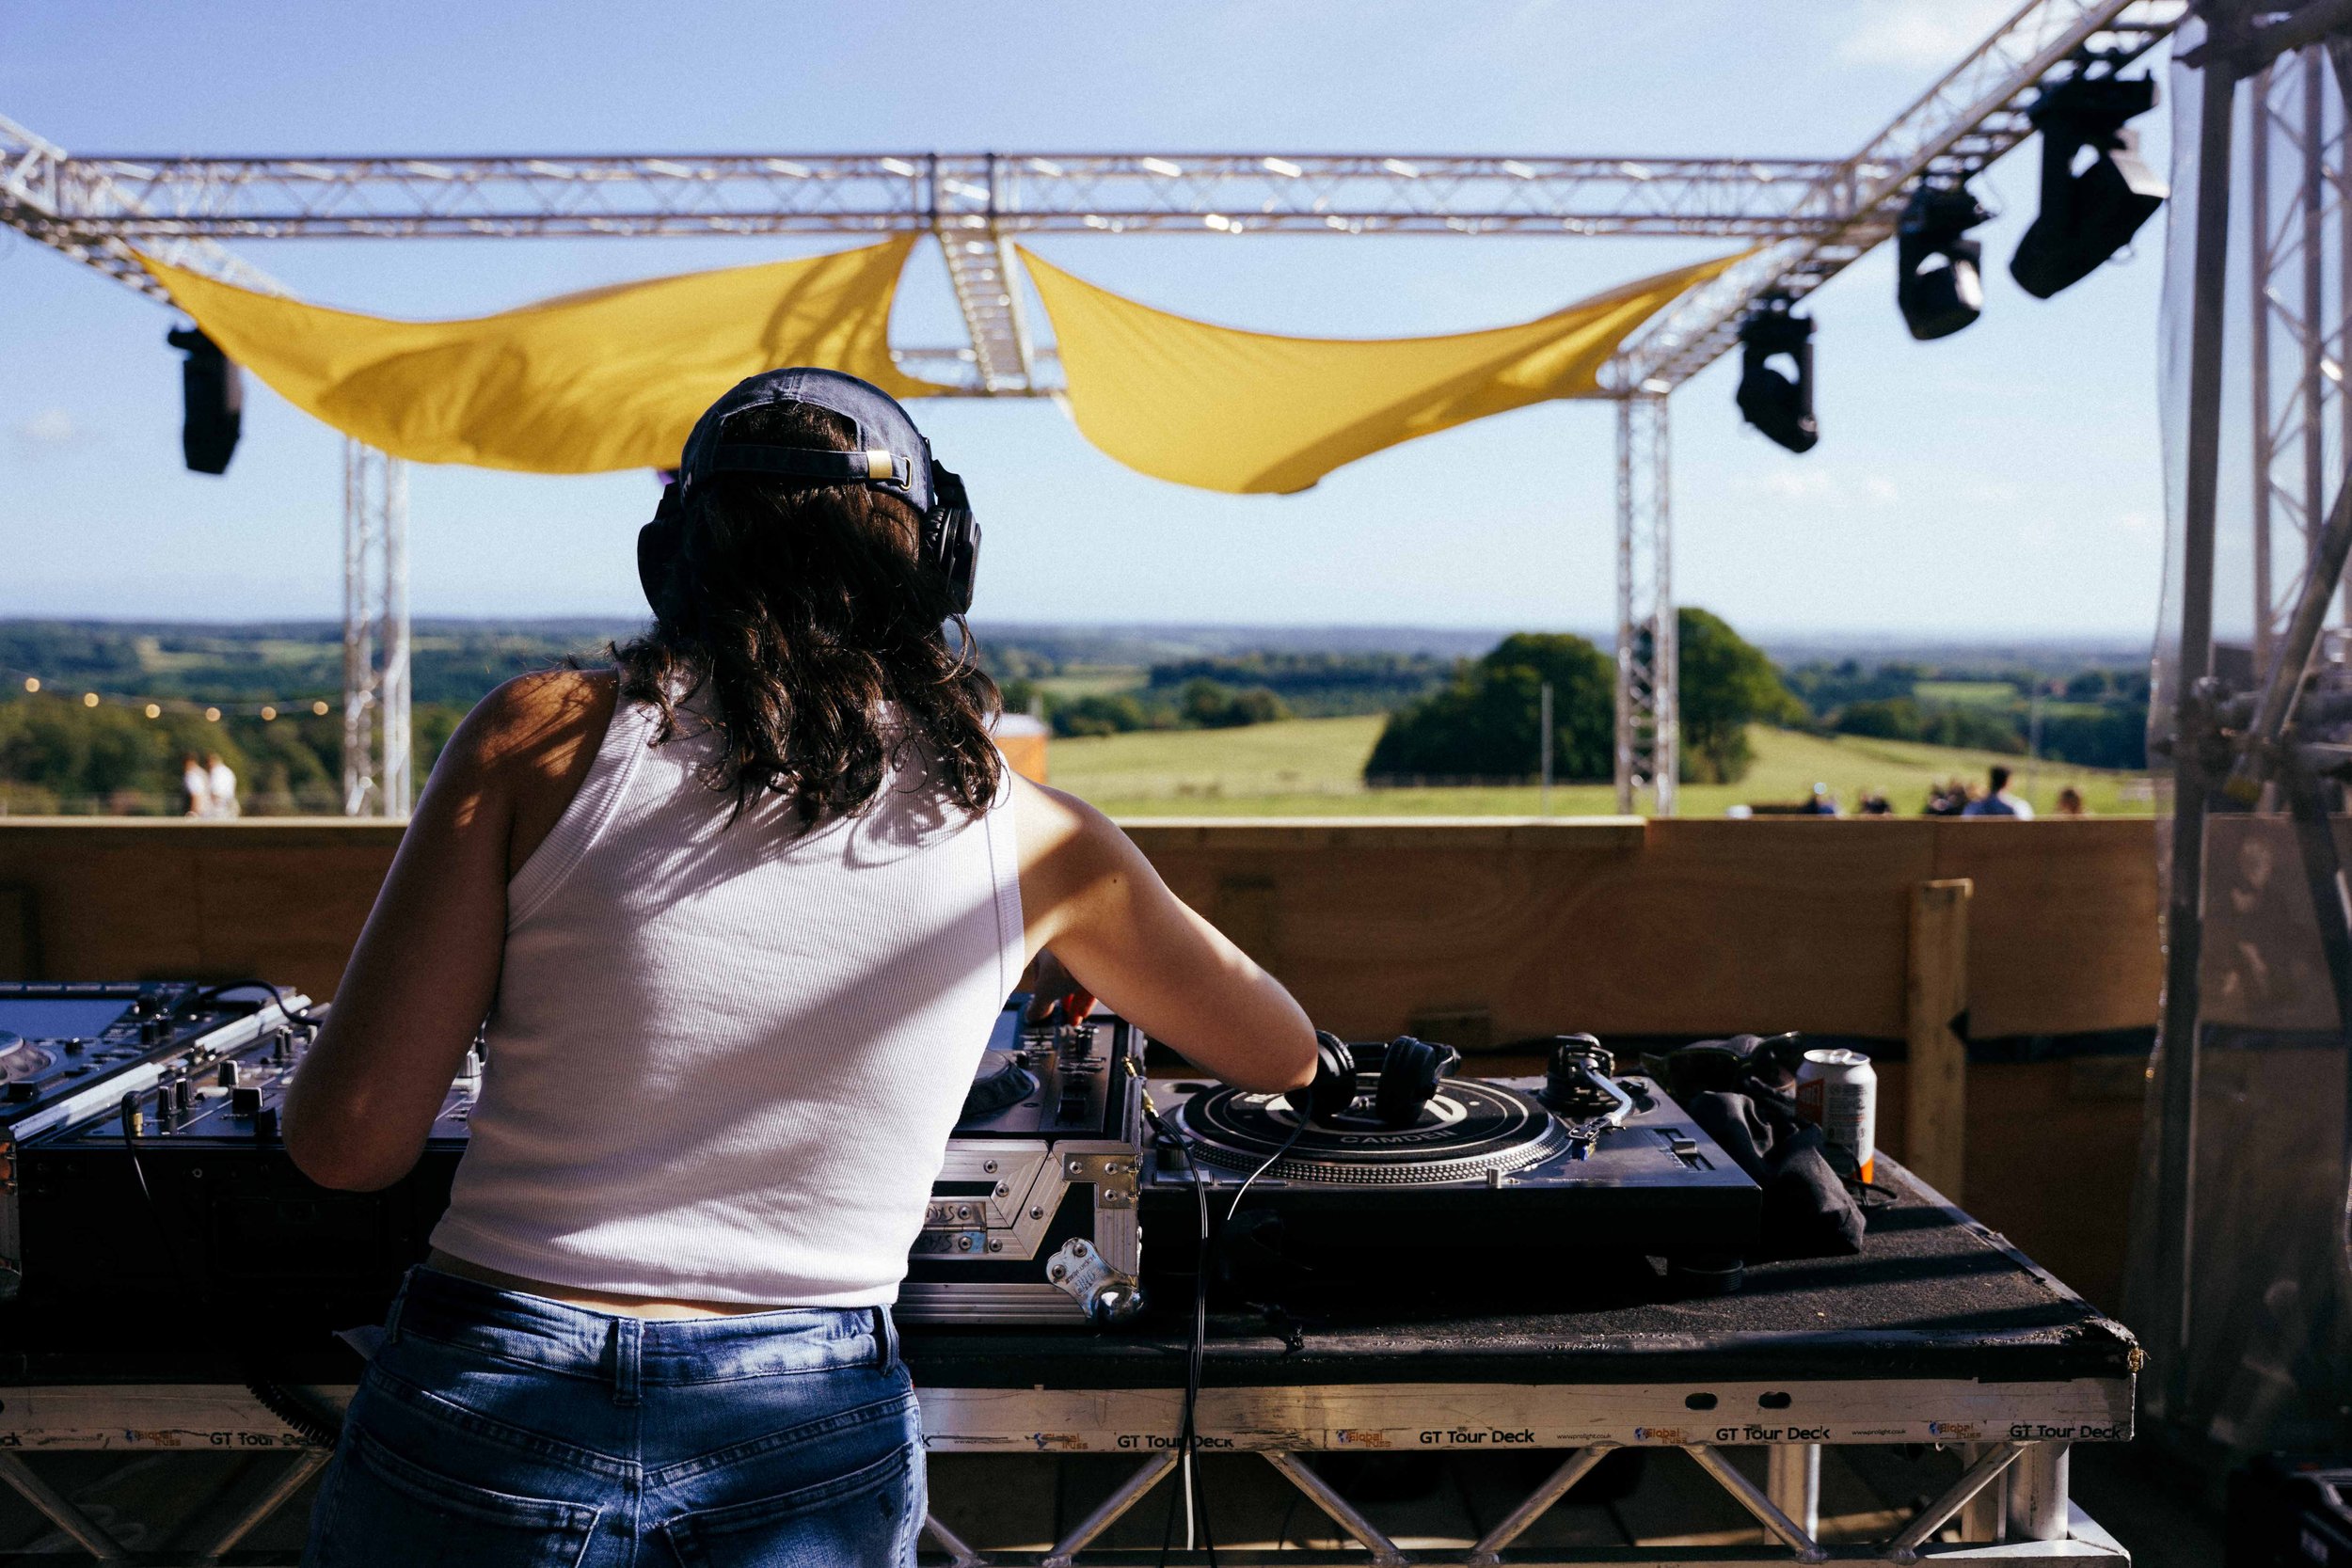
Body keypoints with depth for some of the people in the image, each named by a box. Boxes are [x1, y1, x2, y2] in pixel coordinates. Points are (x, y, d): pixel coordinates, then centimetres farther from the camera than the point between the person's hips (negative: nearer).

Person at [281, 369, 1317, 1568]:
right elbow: (1284, 1055, 17)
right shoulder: (1030, 837, 0)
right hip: (812, 1461, 1)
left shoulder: (545, 734, -5)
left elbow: (347, 1140, -6)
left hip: (487, 1430, 0)